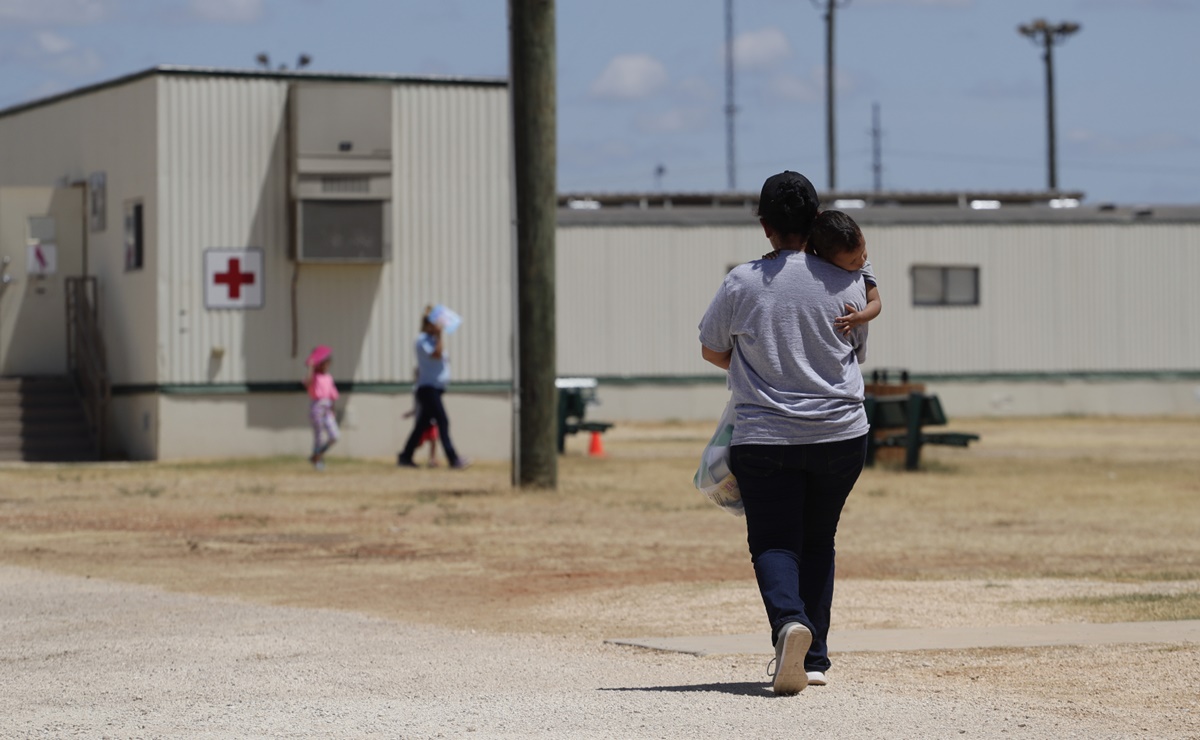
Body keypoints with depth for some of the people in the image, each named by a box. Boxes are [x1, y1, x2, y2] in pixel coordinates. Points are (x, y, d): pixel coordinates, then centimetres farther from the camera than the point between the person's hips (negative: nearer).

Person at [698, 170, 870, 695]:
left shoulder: (742, 283, -6)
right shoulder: (848, 283, -2)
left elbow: (711, 349, 9)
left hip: (764, 437, -2)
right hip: (841, 435, 2)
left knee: (773, 544, 2)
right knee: (818, 543, 16)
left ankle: (789, 620, -28)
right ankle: (813, 658, 14)